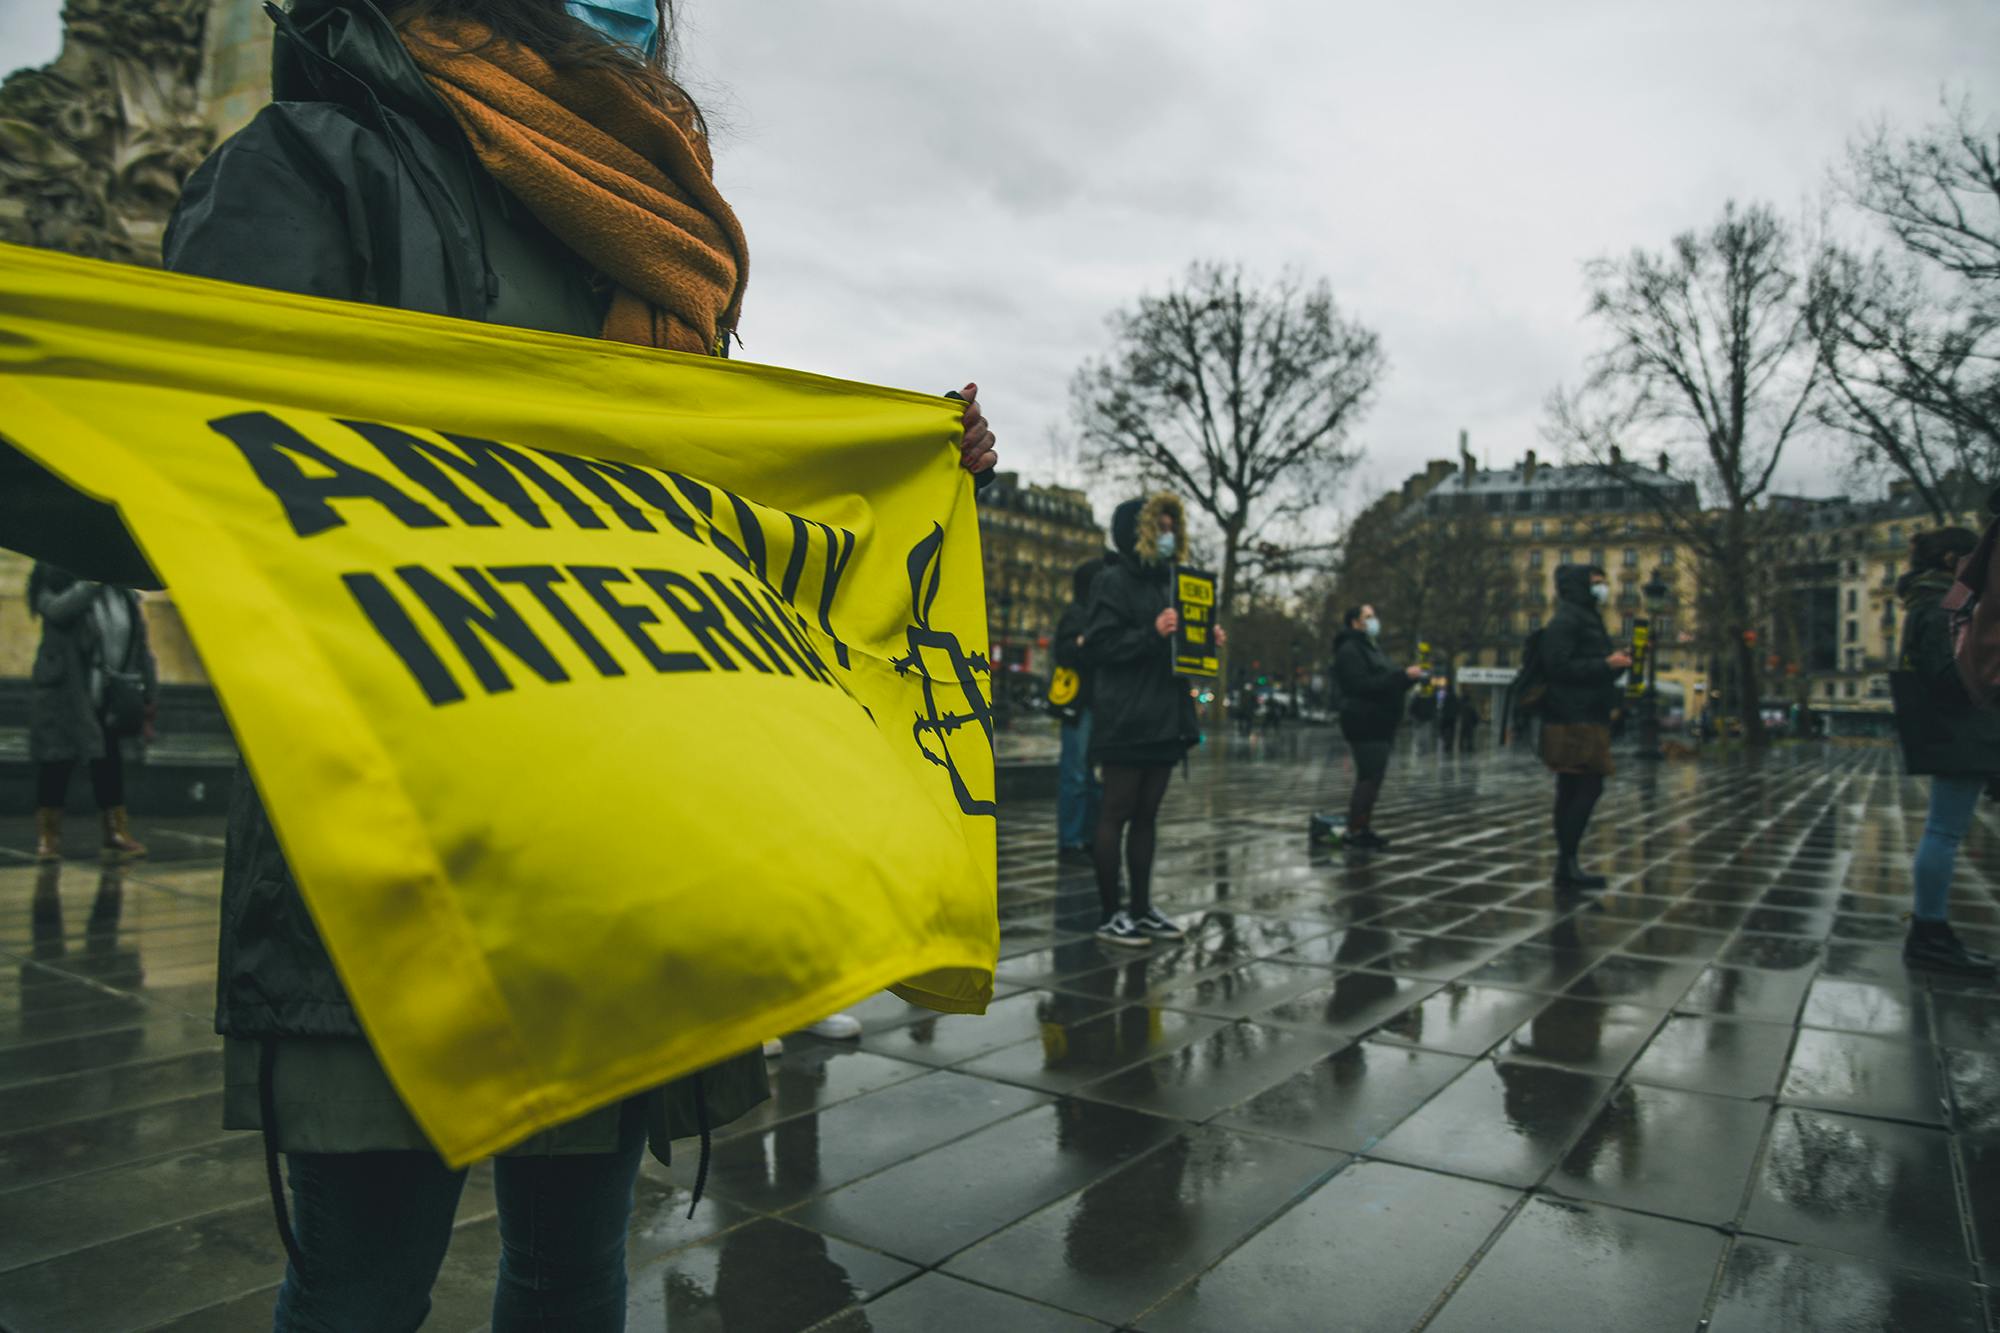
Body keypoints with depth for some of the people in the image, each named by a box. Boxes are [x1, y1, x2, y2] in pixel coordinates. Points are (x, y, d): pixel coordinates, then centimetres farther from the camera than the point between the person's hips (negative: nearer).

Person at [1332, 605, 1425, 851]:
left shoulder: (1372, 647, 22)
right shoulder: (1350, 650, -10)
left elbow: (1388, 683, 24)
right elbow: (1363, 685, -21)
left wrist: (1409, 676, 6)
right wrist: (1403, 675, -21)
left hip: (1379, 723, 10)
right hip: (1364, 723, -10)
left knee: (1372, 776, 10)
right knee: (1370, 777, -12)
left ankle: (1364, 828, 16)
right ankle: (1355, 831, -8)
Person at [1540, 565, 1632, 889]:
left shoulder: (1588, 619, 22)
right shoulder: (1566, 620, -9)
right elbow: (1560, 665, -19)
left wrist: (1616, 662, 8)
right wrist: (1606, 664, -18)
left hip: (1589, 718, 10)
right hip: (1575, 719, -10)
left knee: (1574, 790, 9)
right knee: (1588, 787, -12)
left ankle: (1566, 863, 12)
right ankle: (1567, 863, -11)